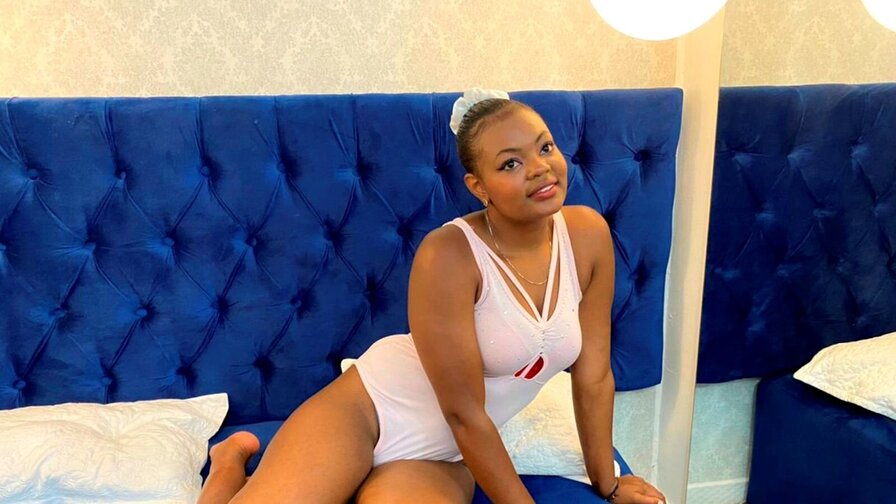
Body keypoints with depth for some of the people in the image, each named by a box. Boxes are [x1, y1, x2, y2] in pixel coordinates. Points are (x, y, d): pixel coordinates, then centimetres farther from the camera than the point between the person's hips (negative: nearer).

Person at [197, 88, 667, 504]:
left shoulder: (588, 234, -9)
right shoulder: (449, 255, -25)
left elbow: (593, 374, 1)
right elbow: (465, 412, -20)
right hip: (366, 410, -4)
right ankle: (232, 462, 18)